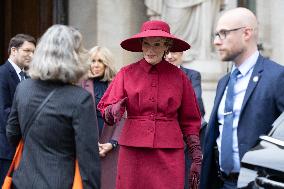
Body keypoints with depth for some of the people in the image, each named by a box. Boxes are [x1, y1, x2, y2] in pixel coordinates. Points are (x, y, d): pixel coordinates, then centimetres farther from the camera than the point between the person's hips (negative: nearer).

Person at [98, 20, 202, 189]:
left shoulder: (179, 76, 4)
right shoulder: (127, 73, 4)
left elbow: (190, 121, 9)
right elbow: (105, 110, 0)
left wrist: (197, 157, 4)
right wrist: (114, 111, -23)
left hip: (169, 154, 0)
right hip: (133, 151, 0)